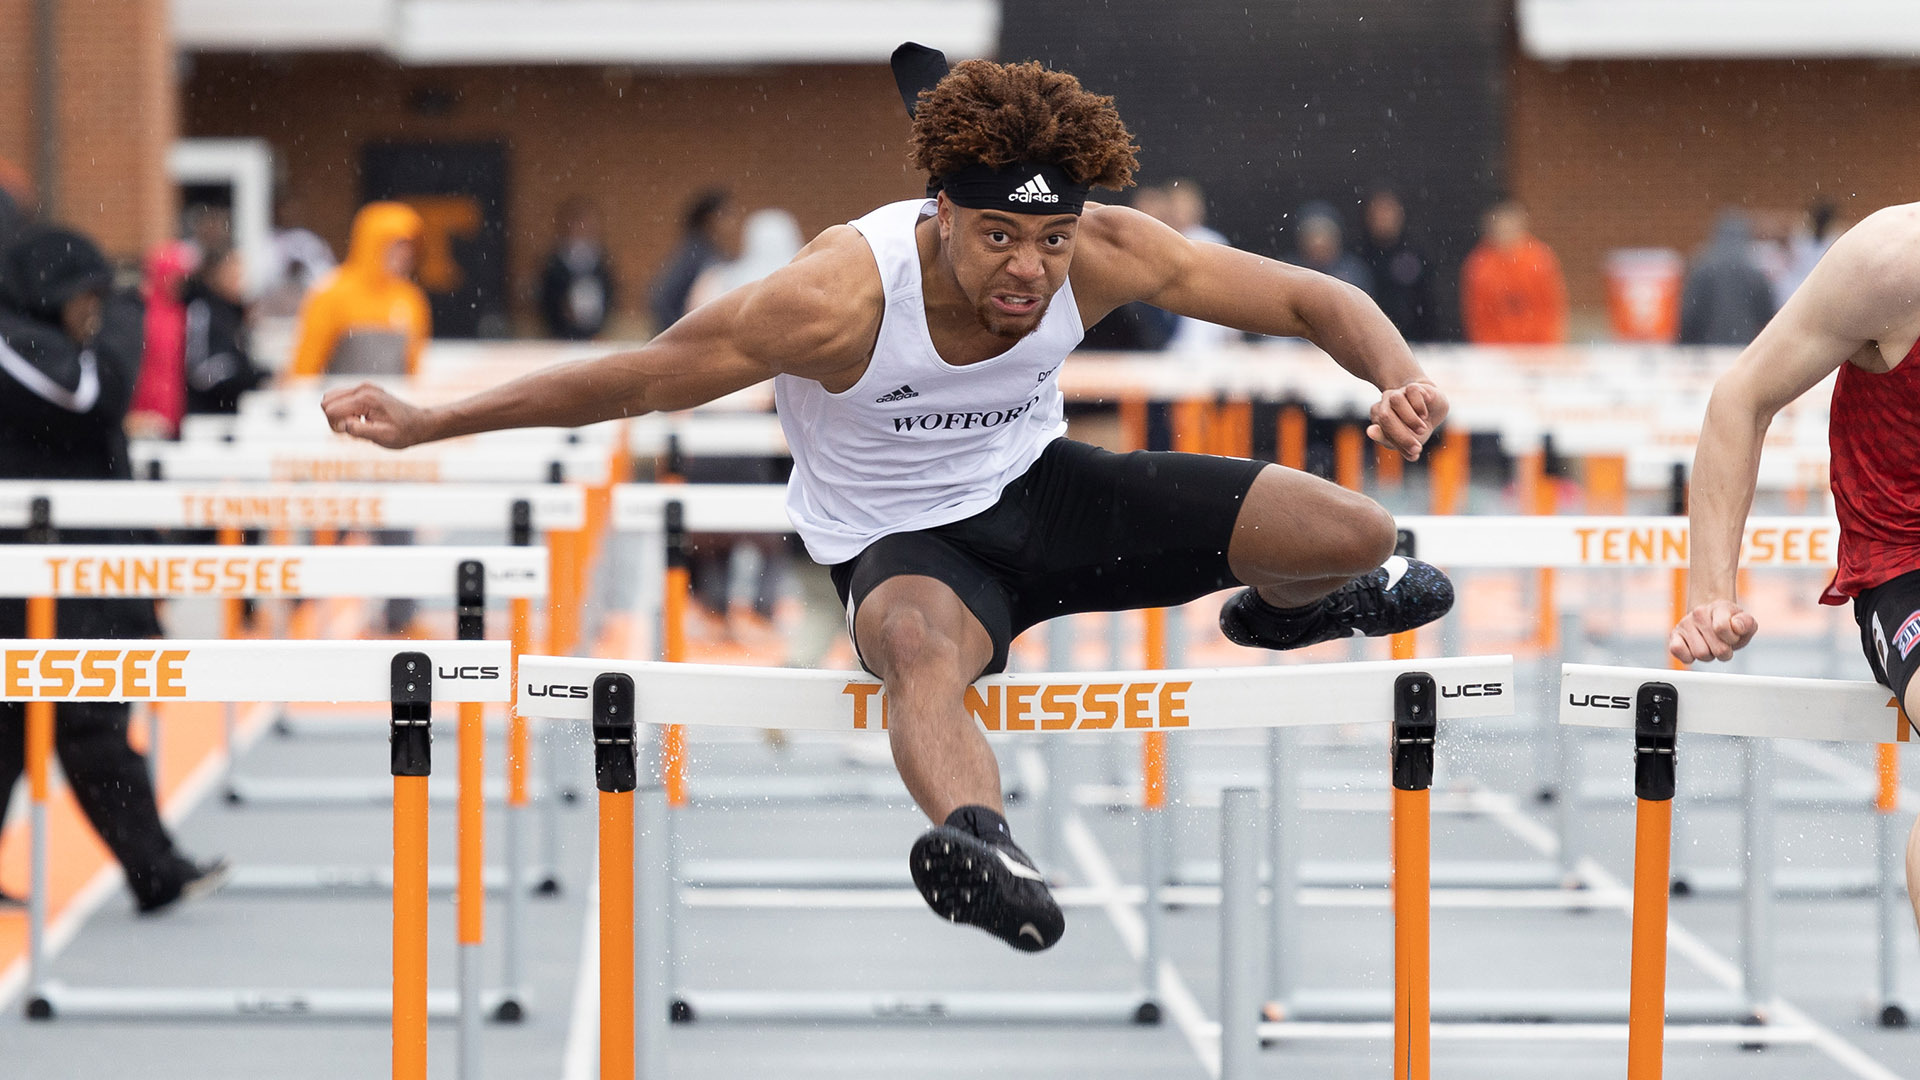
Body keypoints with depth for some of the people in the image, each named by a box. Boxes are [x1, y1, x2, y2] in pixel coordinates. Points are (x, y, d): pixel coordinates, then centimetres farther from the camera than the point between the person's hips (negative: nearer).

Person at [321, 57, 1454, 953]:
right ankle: (984, 844, -74)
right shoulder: (842, 296, -30)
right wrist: (425, 422, -23)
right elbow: (636, 379, -21)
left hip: (1040, 487, 5)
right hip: (905, 542, -4)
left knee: (1353, 535, -8)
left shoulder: (1104, 257, -20)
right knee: (918, 649, -44)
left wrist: (1401, 377, -36)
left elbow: (1310, 298, -14)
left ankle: (1289, 606, 31)